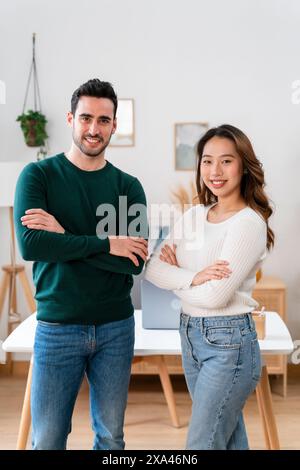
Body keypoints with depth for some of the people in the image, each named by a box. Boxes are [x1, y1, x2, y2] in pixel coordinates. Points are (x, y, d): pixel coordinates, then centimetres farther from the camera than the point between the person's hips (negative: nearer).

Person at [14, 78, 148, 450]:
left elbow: (135, 262, -11)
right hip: (57, 328, -2)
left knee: (111, 437, 16)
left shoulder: (128, 186, 1)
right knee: (48, 440, 10)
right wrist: (107, 243, -18)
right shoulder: (38, 175, -4)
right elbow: (30, 245, -19)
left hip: (116, 327, 2)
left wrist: (66, 237, -17)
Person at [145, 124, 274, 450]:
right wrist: (193, 277, -20)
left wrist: (175, 275, -6)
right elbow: (152, 268, -2)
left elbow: (215, 296, -21)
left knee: (202, 443, -1)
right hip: (190, 335, 7)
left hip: (229, 342, -7)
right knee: (229, 439, 20)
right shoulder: (193, 216, 6)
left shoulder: (249, 223, -15)